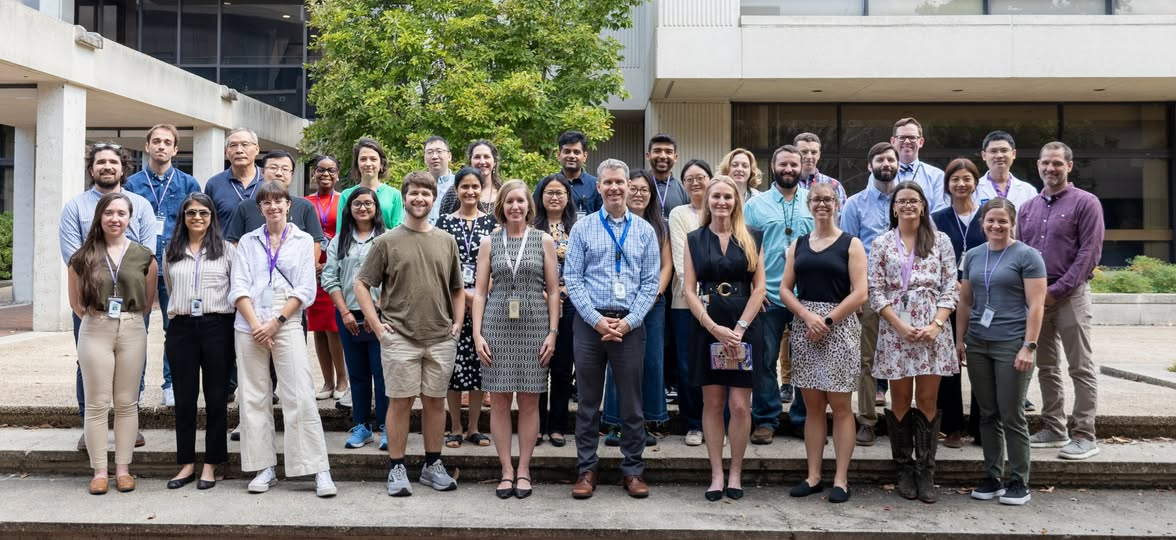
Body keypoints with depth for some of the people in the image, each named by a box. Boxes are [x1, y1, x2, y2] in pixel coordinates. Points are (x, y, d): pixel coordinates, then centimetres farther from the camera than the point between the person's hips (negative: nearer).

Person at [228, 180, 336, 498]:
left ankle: (319, 471, -6)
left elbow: (306, 290, 0)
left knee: (300, 397, -8)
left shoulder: (303, 240, 7)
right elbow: (239, 287, 3)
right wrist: (255, 324, -10)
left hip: (287, 325, -3)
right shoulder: (248, 241, 12)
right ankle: (265, 468, 12)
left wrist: (275, 323, -9)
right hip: (249, 326, 3)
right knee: (254, 398, 4)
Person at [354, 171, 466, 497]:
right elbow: (361, 284, 2)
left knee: (435, 400, 9)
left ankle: (432, 465, 22)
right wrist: (376, 325, -5)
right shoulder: (387, 242, 0)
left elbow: (458, 289, 16)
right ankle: (397, 469, 13)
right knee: (400, 401, 3)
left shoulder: (447, 241, 9)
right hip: (400, 337, -3)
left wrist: (457, 324, 6)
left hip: (441, 338, 3)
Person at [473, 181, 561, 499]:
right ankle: (506, 470, 13)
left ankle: (523, 470, 13)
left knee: (529, 401, 3)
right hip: (497, 326, 1)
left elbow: (553, 291, 5)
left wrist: (552, 332, -3)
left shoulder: (543, 241, 6)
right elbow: (480, 291, 6)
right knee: (499, 400, 2)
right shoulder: (489, 242, 7)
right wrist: (477, 333, -3)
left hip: (534, 327, 0)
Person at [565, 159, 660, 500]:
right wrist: (597, 320, -10)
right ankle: (586, 469, 17)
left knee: (631, 402, 7)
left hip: (630, 324, 1)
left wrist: (628, 321, -9)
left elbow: (650, 282, 3)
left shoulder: (644, 231, 7)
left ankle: (633, 470, 18)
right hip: (590, 323, 0)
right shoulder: (583, 229, 4)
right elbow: (572, 279, -1)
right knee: (588, 401, 7)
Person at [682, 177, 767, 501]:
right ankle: (716, 474, 11)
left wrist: (739, 328, -9)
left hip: (744, 328, 0)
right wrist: (714, 327, -11)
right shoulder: (694, 239, 7)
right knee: (713, 403, 3)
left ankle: (735, 474, 11)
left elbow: (759, 287, 2)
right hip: (707, 327, 0)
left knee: (740, 405, -2)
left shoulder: (750, 239, 7)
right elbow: (690, 289, 1)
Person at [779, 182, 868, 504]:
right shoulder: (798, 245, 12)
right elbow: (784, 289, 6)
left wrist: (827, 321, -13)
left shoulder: (851, 244, 0)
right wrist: (808, 315, -10)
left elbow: (860, 294, -8)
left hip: (839, 327, -3)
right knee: (812, 405, 7)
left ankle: (841, 479, 7)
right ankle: (813, 476, 14)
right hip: (804, 327, 4)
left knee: (840, 405, 0)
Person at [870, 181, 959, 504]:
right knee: (901, 400, 5)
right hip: (895, 329, 0)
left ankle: (926, 473, 10)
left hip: (932, 330, 0)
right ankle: (904, 471, 16)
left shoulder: (940, 241, 7)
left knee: (927, 401, 2)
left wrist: (936, 325, -10)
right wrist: (901, 326, -10)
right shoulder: (882, 243, 6)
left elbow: (950, 289, 4)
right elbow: (875, 291, 1)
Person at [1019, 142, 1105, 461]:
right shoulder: (1028, 208, 14)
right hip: (1035, 297, 6)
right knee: (1046, 368, 11)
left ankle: (1084, 436, 2)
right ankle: (1053, 429, 20)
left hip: (1070, 295, -5)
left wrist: (1056, 290, -14)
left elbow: (1089, 253, -10)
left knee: (1081, 368, -2)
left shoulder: (1085, 203, -2)